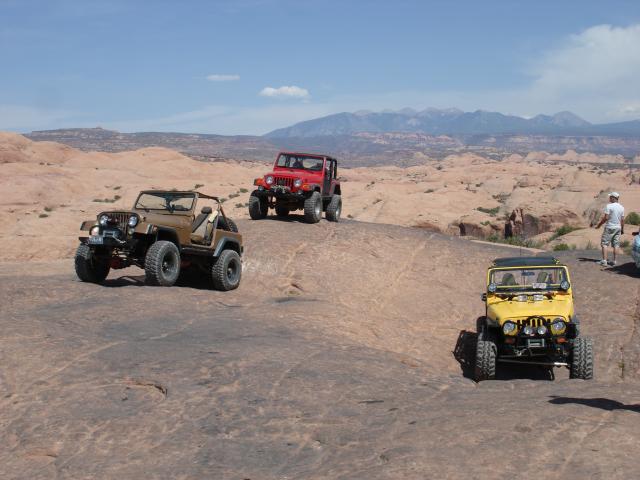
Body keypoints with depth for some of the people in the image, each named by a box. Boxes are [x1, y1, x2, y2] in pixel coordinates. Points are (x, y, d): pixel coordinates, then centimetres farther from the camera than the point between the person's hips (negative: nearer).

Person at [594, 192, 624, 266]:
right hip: (618, 228, 5)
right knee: (615, 245, 7)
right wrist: (622, 229, 17)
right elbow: (622, 220, 7)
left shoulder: (609, 206, -11)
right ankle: (614, 261, 7)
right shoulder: (621, 207, 6)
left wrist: (599, 224, -5)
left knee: (604, 243, -2)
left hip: (609, 227, -5)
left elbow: (606, 218, -15)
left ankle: (604, 261, -10)